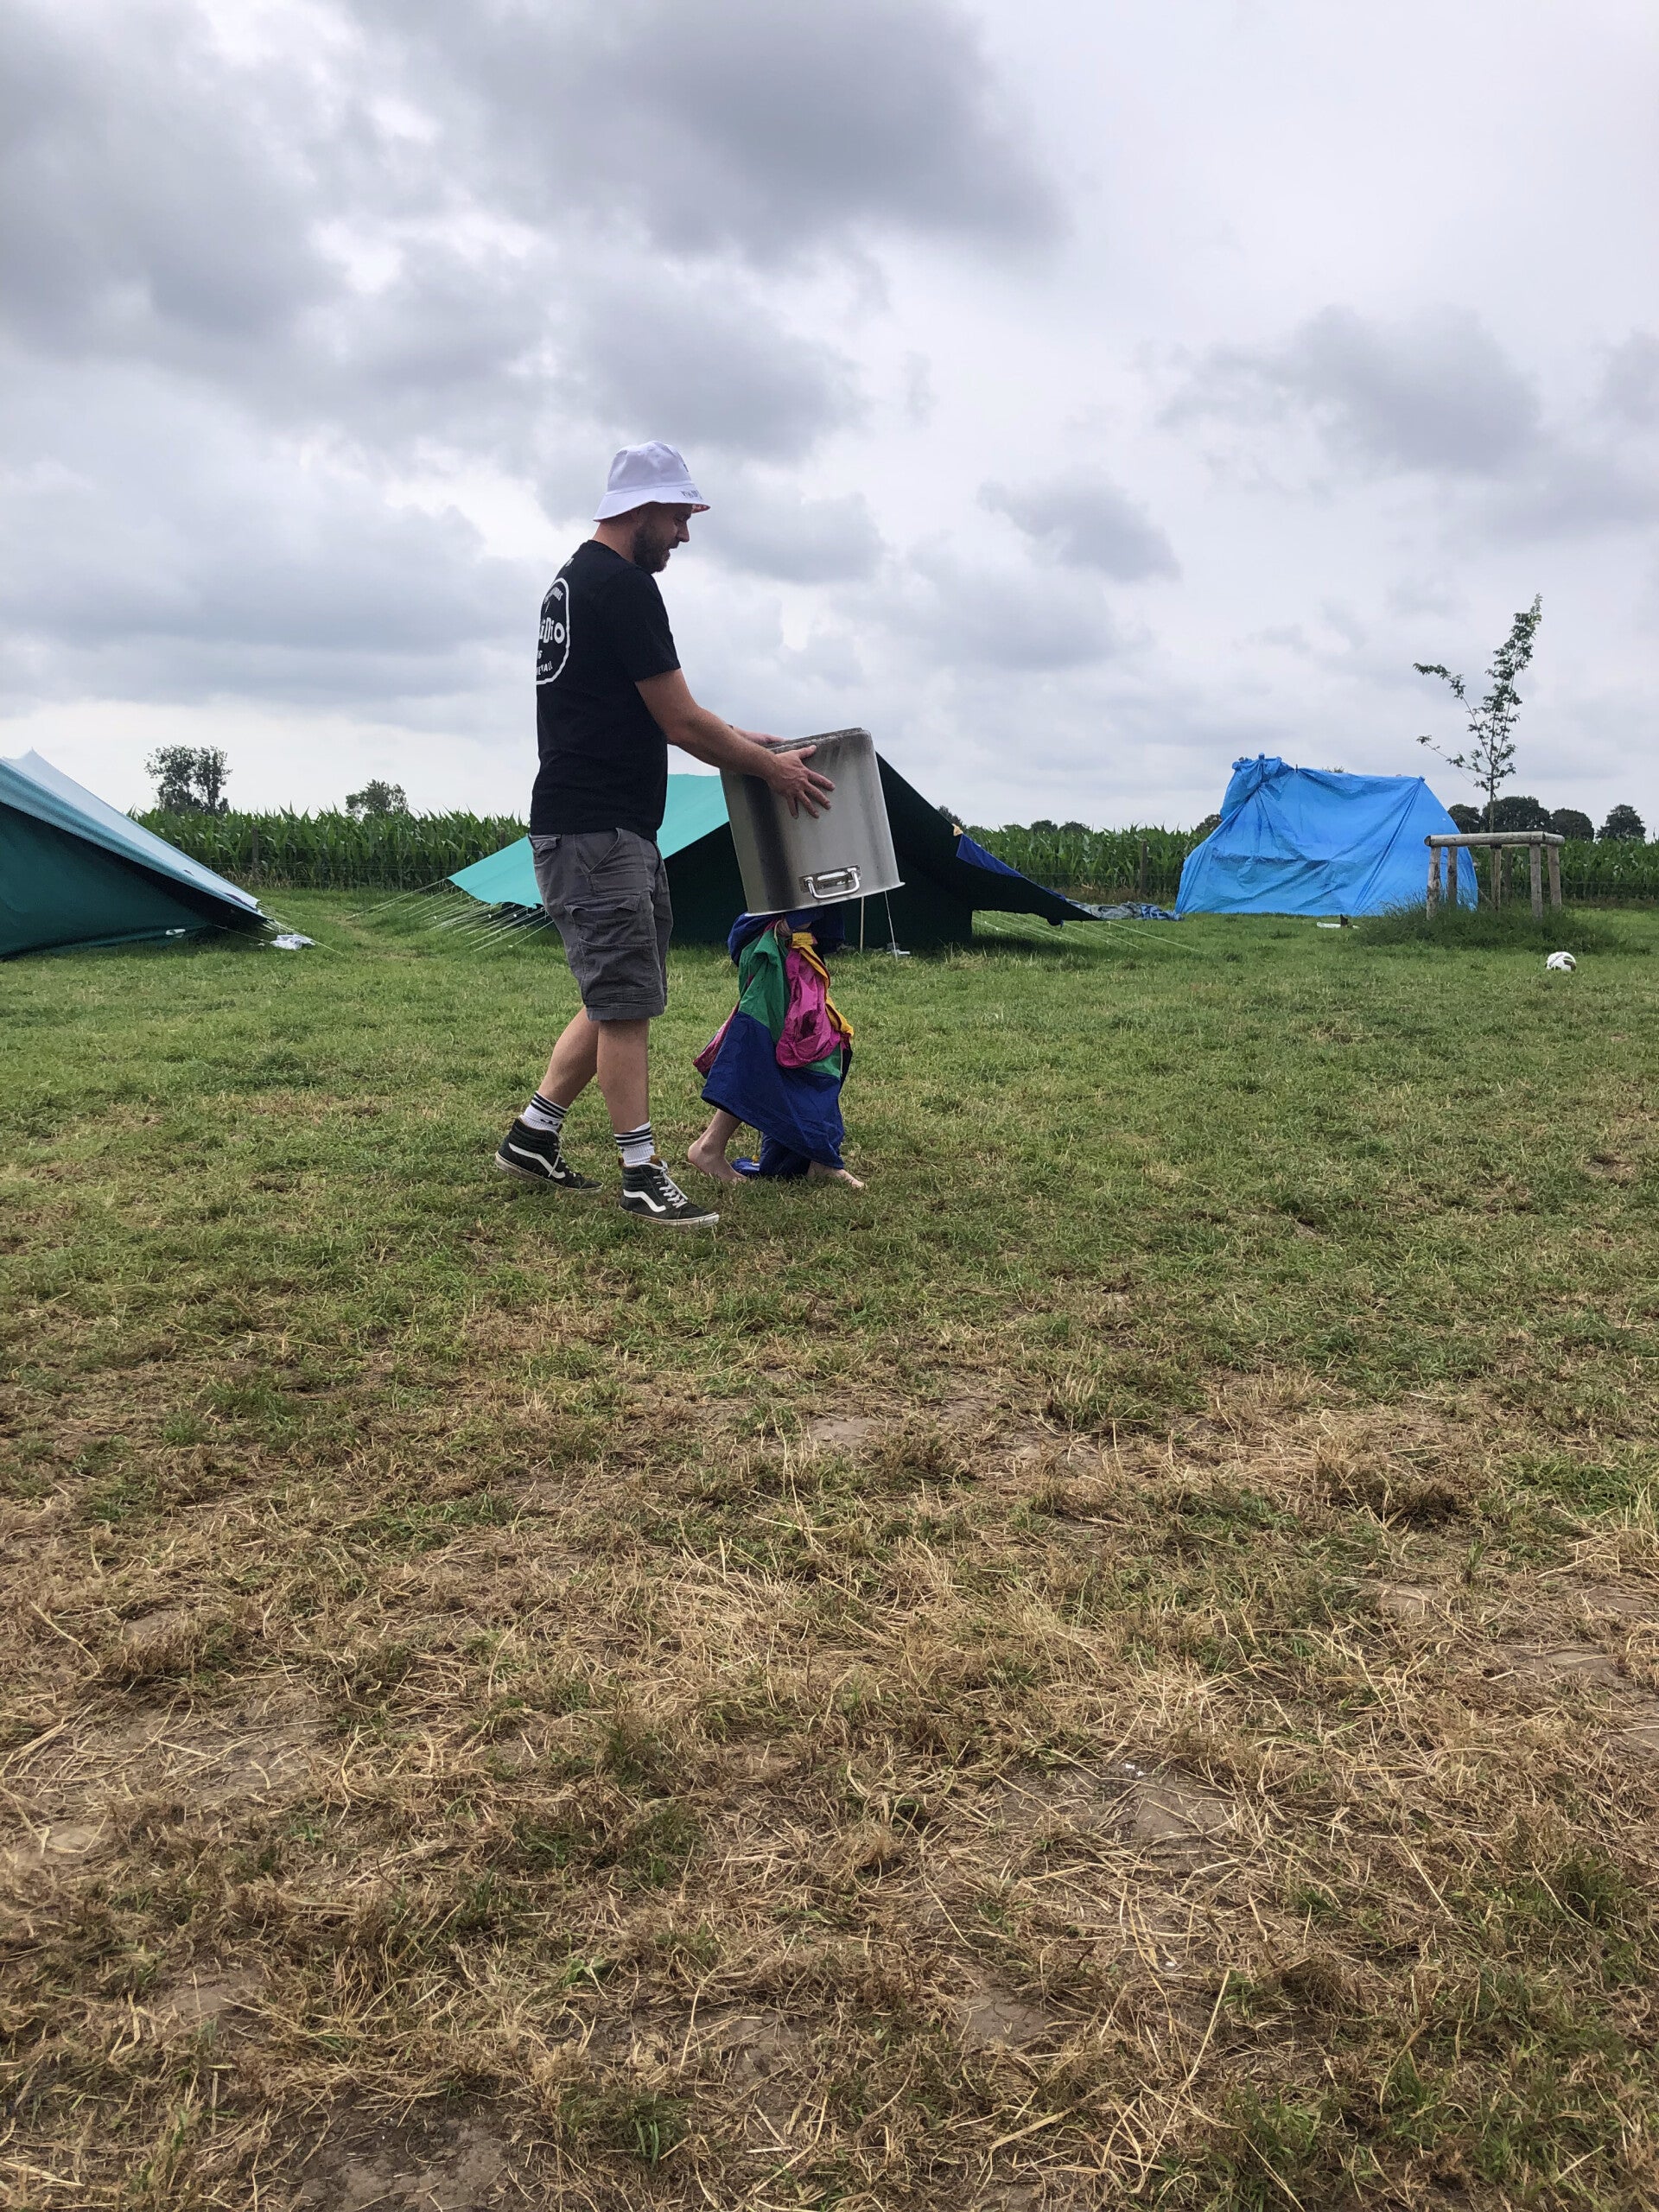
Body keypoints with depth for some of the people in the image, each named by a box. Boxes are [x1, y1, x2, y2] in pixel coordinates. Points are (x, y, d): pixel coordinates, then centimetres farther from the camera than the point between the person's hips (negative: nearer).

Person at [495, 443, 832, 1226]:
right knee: (626, 1003, -6)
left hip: (610, 828, 11)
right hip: (596, 831, -11)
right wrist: (773, 767, -2)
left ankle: (532, 1136, 23)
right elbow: (679, 723, -14)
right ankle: (644, 1177, 1)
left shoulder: (574, 579, 20)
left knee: (621, 998, 15)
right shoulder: (625, 586, -13)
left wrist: (737, 740, 28)